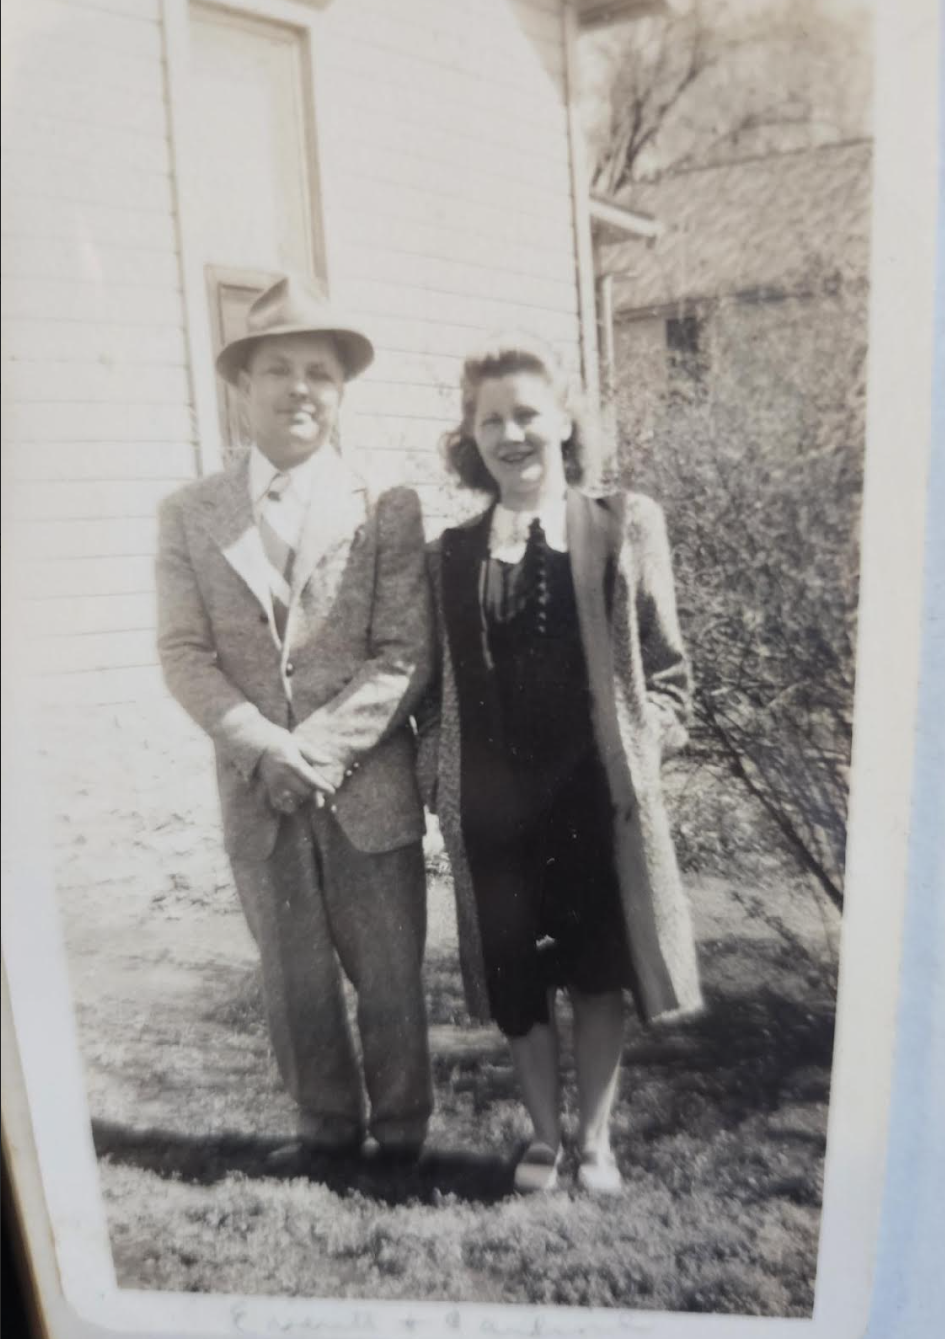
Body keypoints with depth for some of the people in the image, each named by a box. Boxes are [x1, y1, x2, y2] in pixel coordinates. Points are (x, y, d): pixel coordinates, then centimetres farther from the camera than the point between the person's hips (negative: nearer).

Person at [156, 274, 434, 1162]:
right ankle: (326, 1121, 41)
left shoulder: (387, 507, -2)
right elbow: (183, 654, -2)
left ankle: (400, 1130, 37)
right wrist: (263, 748, -15)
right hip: (256, 793, 2)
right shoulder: (188, 515, 4)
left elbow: (405, 654, -8)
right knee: (293, 984, 16)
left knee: (389, 980, 12)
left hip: (370, 788, -1)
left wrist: (319, 749, -17)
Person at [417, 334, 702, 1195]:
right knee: (516, 984, 14)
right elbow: (435, 681, 9)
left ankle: (595, 1138, 38)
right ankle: (544, 1135, 39)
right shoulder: (451, 554, 5)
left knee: (599, 973, 13)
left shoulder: (625, 528, -1)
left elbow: (666, 666, 2)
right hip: (493, 811, 2)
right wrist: (439, 780, 3)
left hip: (597, 799, -1)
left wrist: (644, 749, -7)